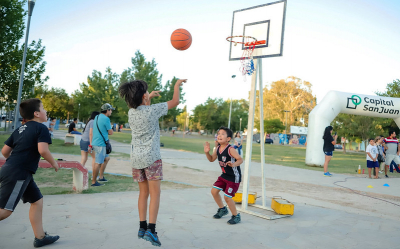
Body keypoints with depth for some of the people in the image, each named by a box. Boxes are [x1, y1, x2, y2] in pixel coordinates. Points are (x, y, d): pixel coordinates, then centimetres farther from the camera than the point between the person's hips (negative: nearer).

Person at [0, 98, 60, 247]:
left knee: (37, 200, 14)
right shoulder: (41, 128, -8)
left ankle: (40, 237, 19)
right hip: (17, 174, -9)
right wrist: (54, 163, -5)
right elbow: (43, 150, -22)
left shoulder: (20, 129, 15)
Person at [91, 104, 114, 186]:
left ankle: (101, 177, 24)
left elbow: (92, 131, 22)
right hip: (100, 144, -10)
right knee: (98, 163, -3)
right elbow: (110, 132, -11)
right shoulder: (106, 119, -16)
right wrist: (110, 127, 7)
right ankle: (94, 182, 4)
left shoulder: (96, 117, 13)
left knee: (106, 158, 21)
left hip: (95, 142, 10)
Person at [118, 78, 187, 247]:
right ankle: (151, 229, -9)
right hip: (151, 157, -6)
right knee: (155, 194, -3)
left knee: (143, 193, 13)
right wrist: (177, 85, 13)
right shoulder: (152, 110, -12)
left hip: (136, 158, 6)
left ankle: (142, 228, 17)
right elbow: (175, 102, -2)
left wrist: (150, 97, 33)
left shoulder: (131, 112, 4)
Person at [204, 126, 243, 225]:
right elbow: (212, 159, 11)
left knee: (227, 197, -8)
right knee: (214, 191, 10)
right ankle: (222, 209, 33)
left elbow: (240, 159, -27)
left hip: (234, 177, -8)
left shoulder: (230, 149, -24)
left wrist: (233, 164, -46)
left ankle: (236, 216, 16)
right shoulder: (218, 148, -1)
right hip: (224, 175, 8)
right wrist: (207, 152, -7)